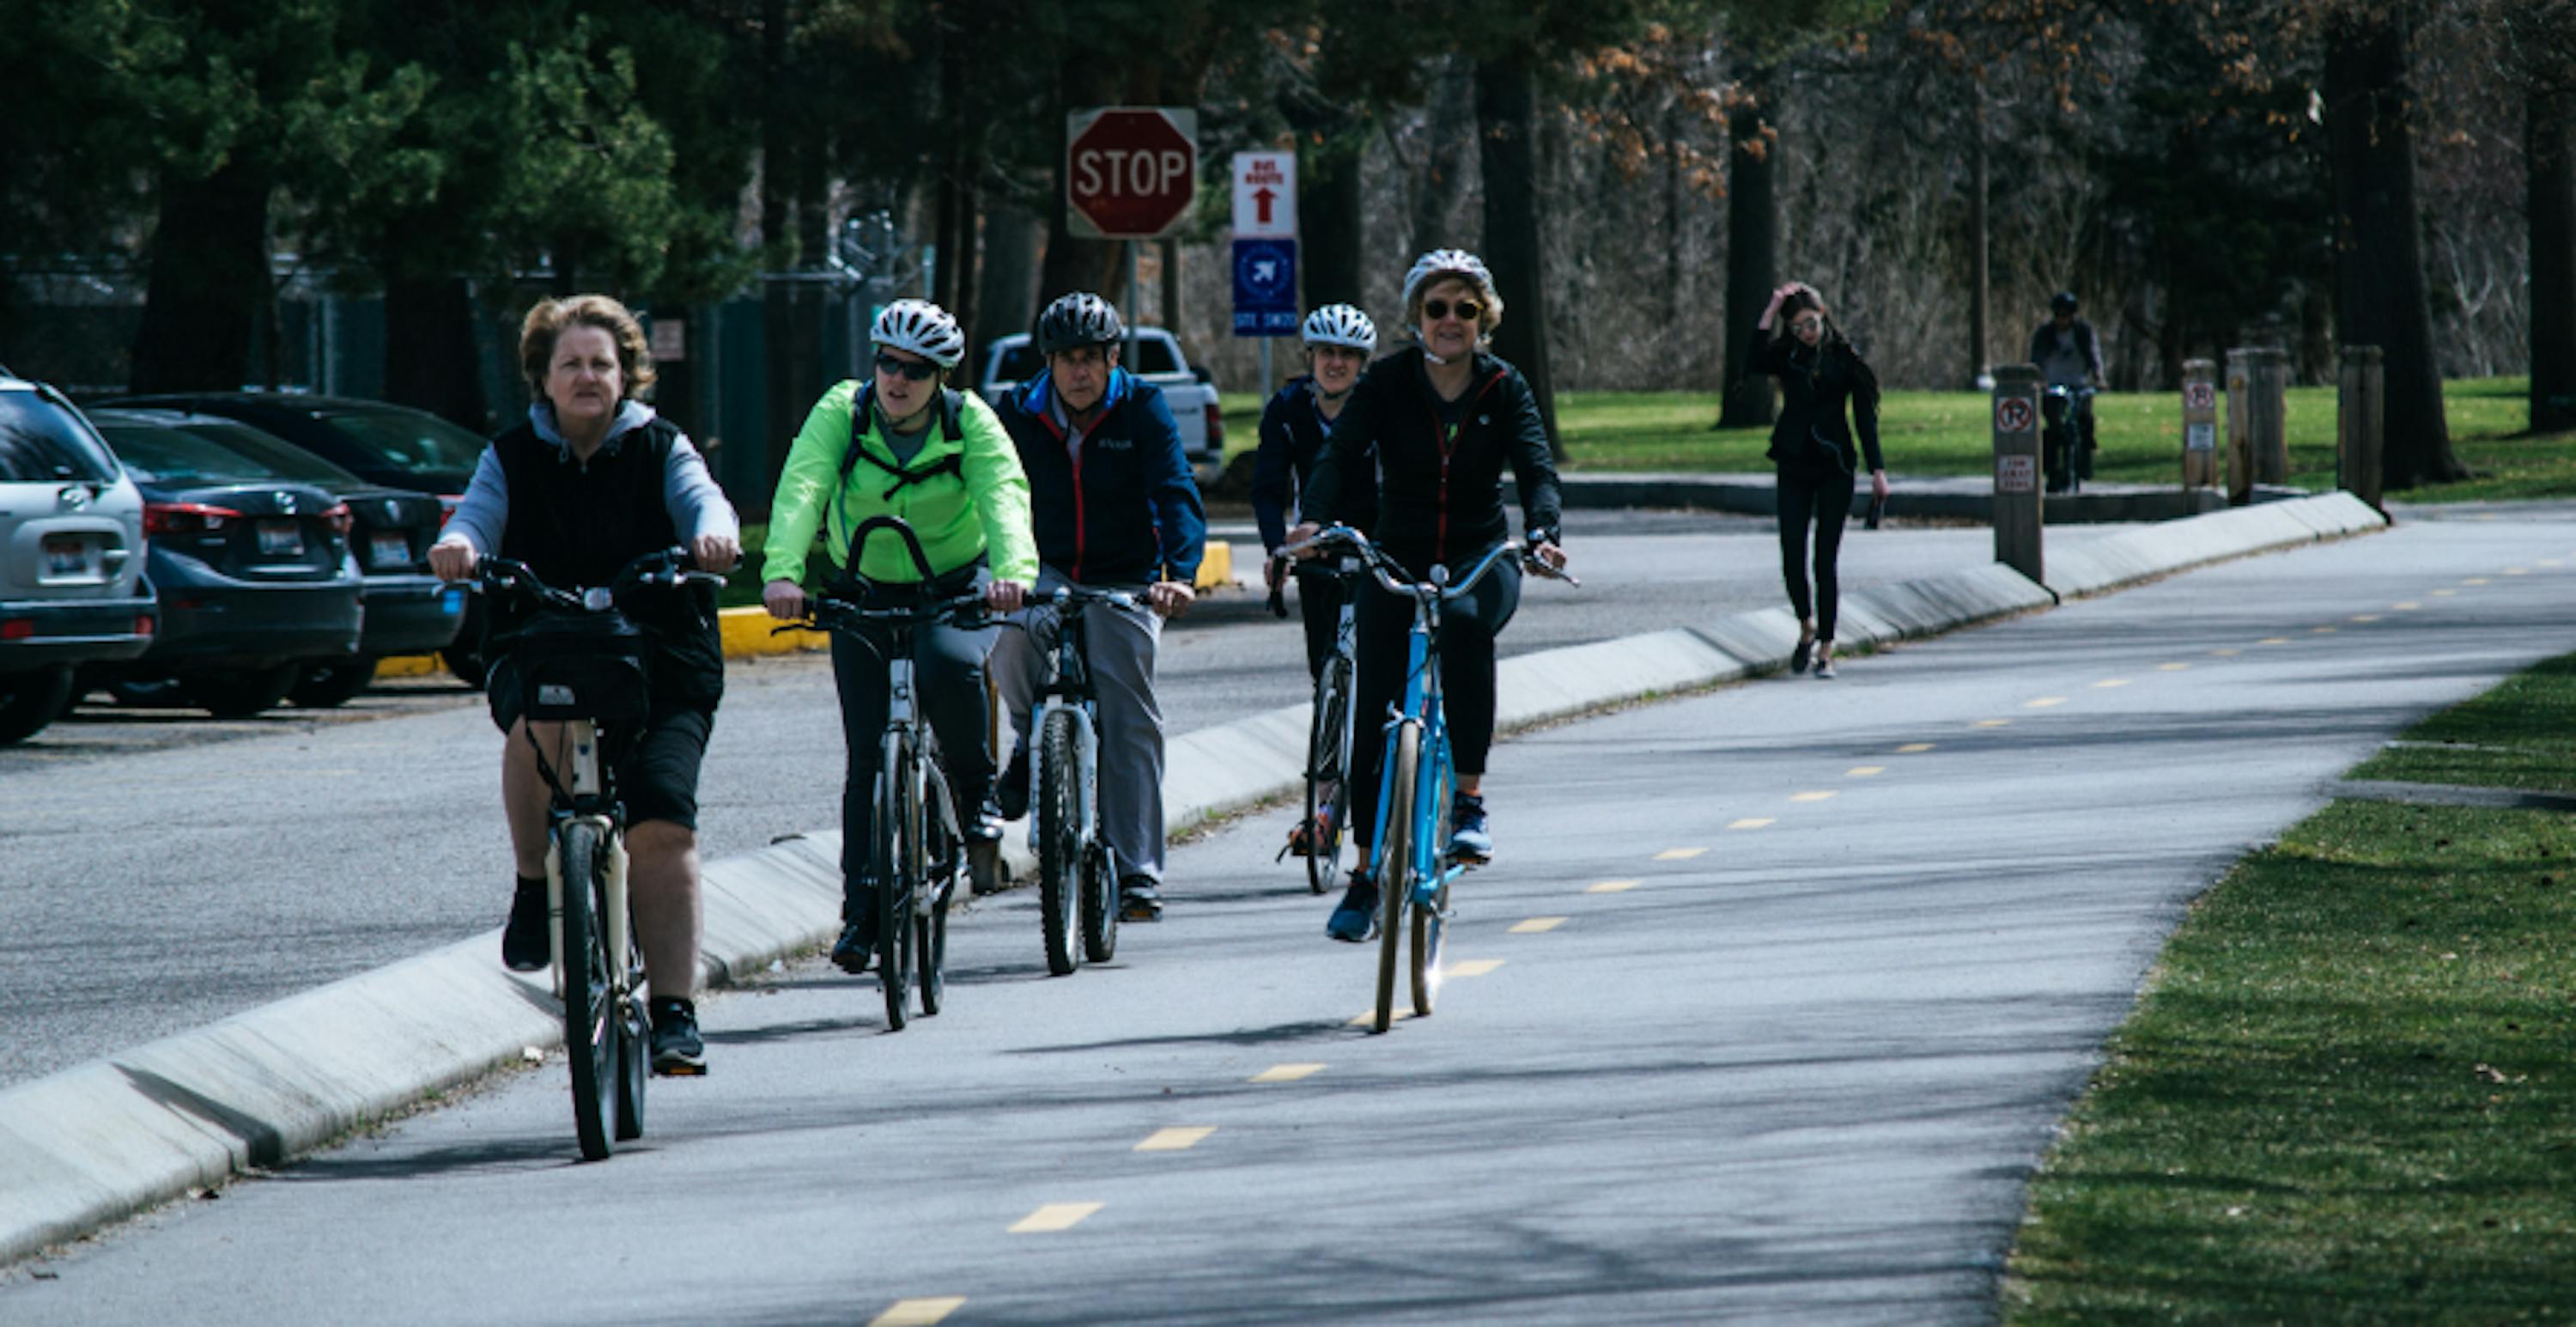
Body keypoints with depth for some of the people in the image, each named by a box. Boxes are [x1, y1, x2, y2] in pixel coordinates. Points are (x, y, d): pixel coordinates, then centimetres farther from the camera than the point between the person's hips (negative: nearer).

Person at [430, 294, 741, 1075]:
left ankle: (676, 1011, -13)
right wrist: (459, 546, -32)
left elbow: (701, 499, -10)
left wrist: (714, 534, -35)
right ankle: (535, 888, -15)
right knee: (545, 719, -36)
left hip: (661, 664, 0)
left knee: (662, 820, -17)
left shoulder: (661, 449, 9)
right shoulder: (511, 459, 10)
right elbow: (478, 516, -6)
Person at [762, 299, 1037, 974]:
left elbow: (1004, 494, -31)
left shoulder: (970, 422, -15)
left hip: (958, 587, -1)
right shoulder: (843, 412, -14)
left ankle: (976, 791, -8)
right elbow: (800, 489, -29)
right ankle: (862, 909, 1)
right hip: (866, 594, 1)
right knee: (866, 754, -5)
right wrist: (782, 573, -47)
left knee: (949, 664, -34)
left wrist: (1013, 570, -51)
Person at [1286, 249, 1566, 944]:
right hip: (1398, 558, 1)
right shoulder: (1386, 383, -4)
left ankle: (1470, 801, -29)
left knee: (1464, 620, -36)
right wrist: (1313, 522, -37)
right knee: (1374, 714, -7)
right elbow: (1340, 454, -17)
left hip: (1481, 558, -1)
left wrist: (1542, 532, -36)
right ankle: (1367, 875, 7)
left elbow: (1536, 468, -14)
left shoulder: (1504, 387, -2)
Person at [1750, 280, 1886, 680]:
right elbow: (1756, 360, -19)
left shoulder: (1845, 358, 0)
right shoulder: (1787, 357, 3)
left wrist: (1877, 470, -4)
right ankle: (1807, 628, 23)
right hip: (1794, 467, 2)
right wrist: (1773, 308, -19)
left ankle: (1825, 650, 2)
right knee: (1792, 559, -3)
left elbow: (1865, 416, 1)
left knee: (1826, 561, -4)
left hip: (1834, 468, -2)